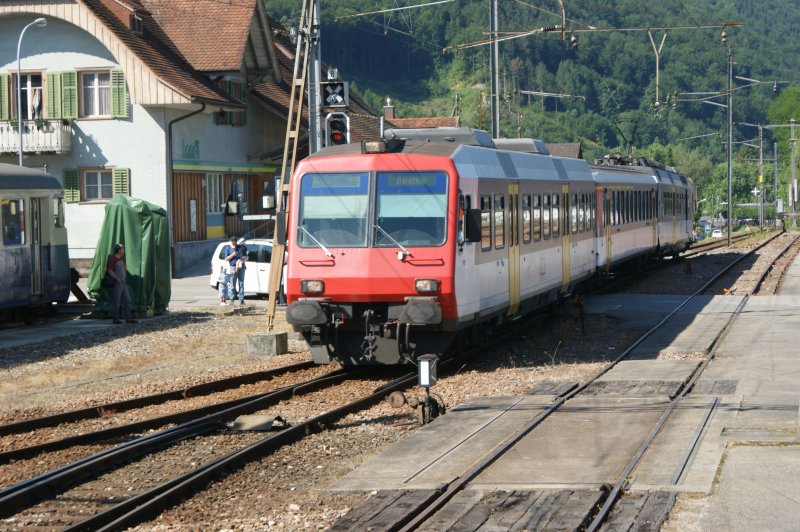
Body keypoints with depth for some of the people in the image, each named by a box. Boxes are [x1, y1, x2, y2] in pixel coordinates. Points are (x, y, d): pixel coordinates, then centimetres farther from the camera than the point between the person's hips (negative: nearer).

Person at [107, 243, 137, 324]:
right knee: (116, 302, -4)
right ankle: (116, 319, 2)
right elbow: (110, 271, -20)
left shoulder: (121, 259, 13)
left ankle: (128, 318, 12)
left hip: (123, 283, 9)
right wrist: (118, 279, -22)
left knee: (127, 300, 8)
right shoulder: (112, 259, -13)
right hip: (116, 284, -9)